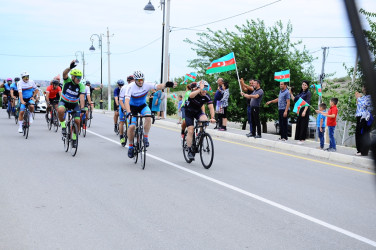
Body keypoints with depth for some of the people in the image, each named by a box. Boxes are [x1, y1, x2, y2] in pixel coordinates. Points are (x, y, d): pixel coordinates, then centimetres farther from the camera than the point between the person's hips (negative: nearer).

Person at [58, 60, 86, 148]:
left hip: (74, 104, 2)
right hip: (64, 101, -2)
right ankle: (63, 126, -13)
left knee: (77, 121, -12)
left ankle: (74, 138, 11)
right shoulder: (67, 81, -16)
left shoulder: (81, 86, -14)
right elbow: (64, 73, -37)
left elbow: (82, 97, -22)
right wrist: (70, 67, -58)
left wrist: (82, 107, -37)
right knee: (60, 110, -37)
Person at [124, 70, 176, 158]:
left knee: (148, 117, -30)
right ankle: (130, 146, 8)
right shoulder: (131, 87, -25)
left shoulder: (147, 85, -19)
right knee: (131, 126, -13)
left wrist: (165, 85, -54)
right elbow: (127, 100, -35)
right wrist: (128, 112, -50)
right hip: (133, 107, -2)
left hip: (143, 105, 2)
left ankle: (145, 137, -13)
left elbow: (157, 86, -32)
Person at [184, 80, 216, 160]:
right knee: (190, 130, -12)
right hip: (189, 111, -3)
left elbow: (211, 107, -24)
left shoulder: (207, 96, -17)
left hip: (198, 111, 3)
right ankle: (190, 151, -3)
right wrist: (200, 90, -58)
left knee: (205, 120, -29)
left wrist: (212, 118, -38)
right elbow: (191, 95, -51)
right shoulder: (195, 93, -26)